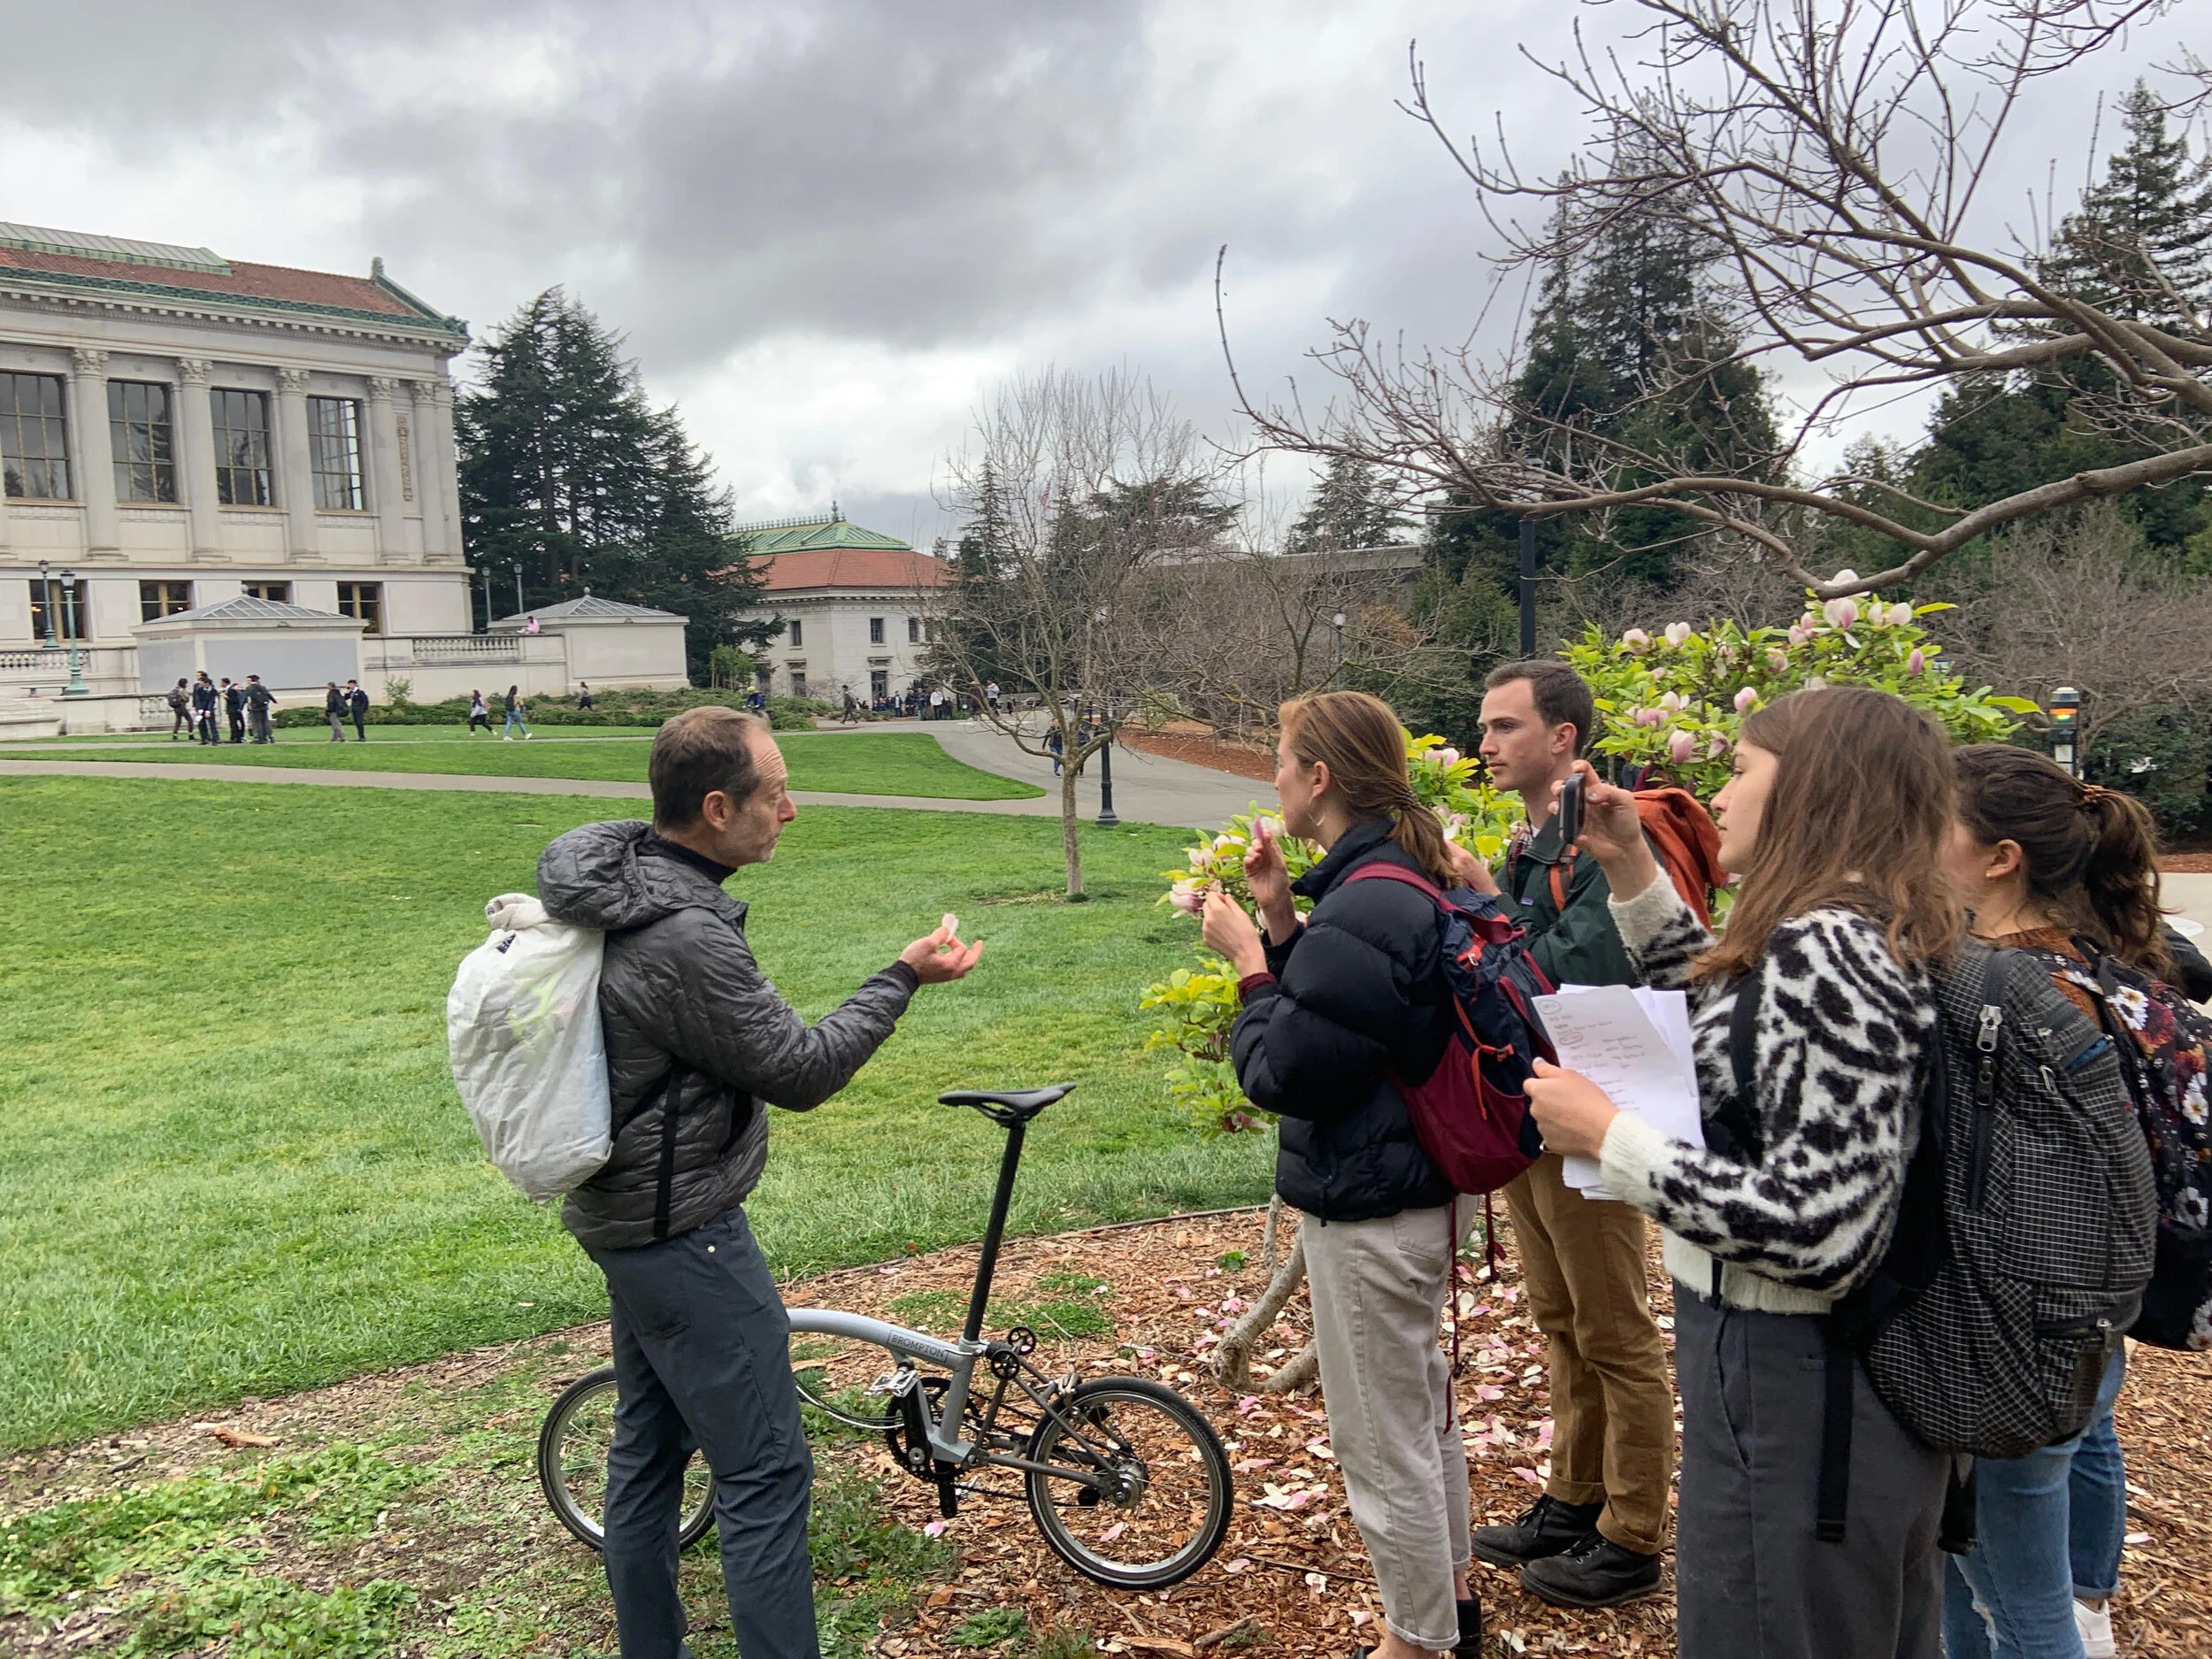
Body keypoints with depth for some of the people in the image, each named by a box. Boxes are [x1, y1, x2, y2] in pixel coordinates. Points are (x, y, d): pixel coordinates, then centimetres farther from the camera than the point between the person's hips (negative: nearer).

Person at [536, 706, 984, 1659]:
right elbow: (801, 1071, -20)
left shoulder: (615, 876, 1)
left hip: (623, 1215, 10)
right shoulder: (688, 939, -30)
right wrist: (904, 977, -11)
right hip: (683, 1236, -10)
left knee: (648, 1445, 21)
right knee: (765, 1474, 0)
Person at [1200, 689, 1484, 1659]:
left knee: (1382, 1441, 8)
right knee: (1422, 1401, 27)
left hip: (1370, 1214, -11)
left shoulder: (1359, 913, -27)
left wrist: (1249, 963, -12)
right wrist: (1279, 923, 1)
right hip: (1428, 1187, 11)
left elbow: (1282, 1074, -23)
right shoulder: (1416, 879, 5)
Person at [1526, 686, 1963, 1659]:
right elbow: (1723, 1018, 21)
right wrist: (1632, 869, 12)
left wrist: (1609, 1137, -22)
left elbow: (1818, 1224, -30)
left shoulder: (1824, 947, -24)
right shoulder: (1868, 930, 5)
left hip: (1788, 1394, -9)